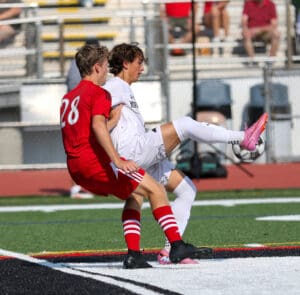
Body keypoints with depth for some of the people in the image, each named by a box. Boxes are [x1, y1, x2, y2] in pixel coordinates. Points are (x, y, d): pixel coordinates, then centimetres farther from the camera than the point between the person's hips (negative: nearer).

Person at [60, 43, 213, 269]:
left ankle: (133, 255, 8)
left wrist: (113, 122, 21)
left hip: (76, 169, 9)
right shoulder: (99, 93, -4)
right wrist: (117, 161, -29)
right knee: (155, 189, -5)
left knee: (135, 195, 21)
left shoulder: (68, 98, 23)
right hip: (95, 160, -9)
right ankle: (177, 247, -14)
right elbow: (97, 126, -23)